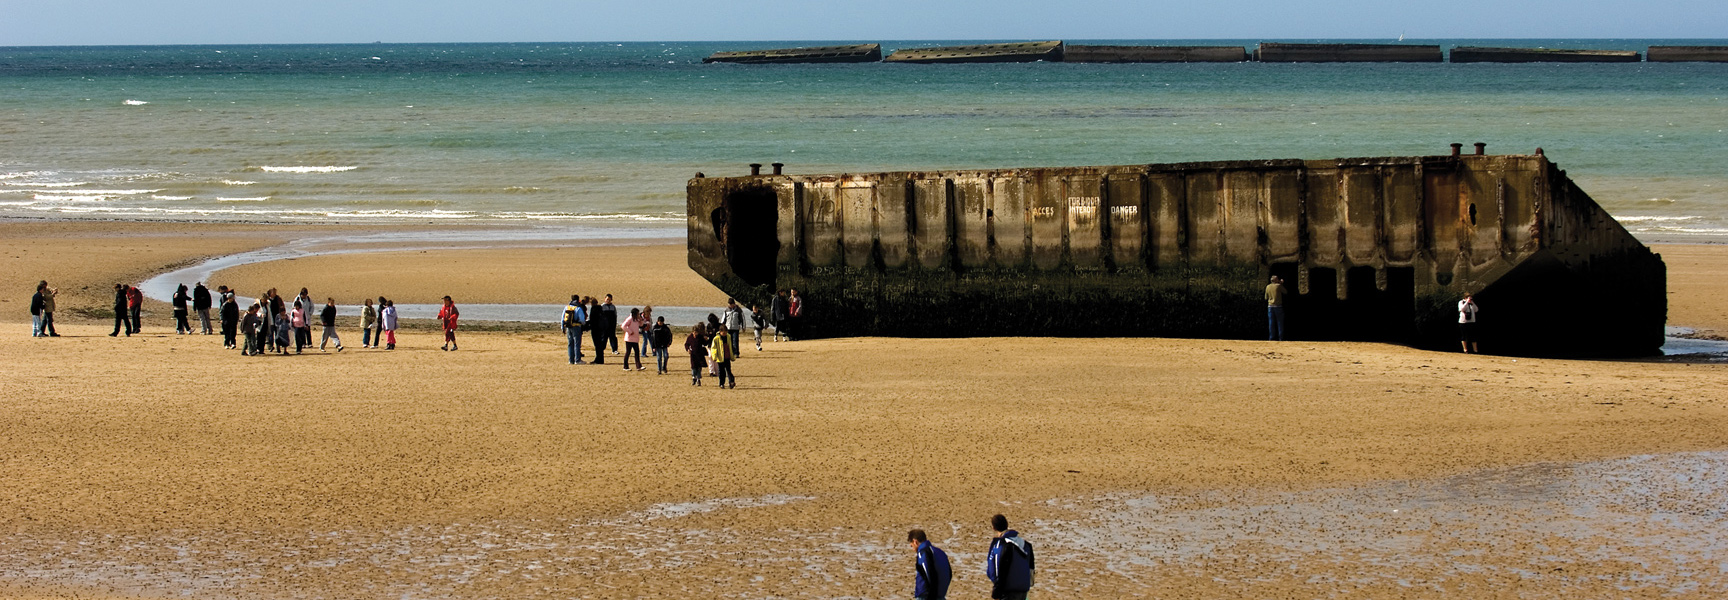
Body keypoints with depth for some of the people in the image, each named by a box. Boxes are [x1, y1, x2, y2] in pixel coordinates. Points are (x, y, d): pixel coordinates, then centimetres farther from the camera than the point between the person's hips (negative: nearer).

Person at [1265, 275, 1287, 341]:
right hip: (1278, 306, -4)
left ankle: (1271, 338, 2)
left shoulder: (1268, 287, 5)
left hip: (1270, 306, 4)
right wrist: (1281, 284, 14)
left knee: (1271, 323, 5)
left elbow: (1266, 297, 11)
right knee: (1280, 323, 1)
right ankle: (1280, 338, -1)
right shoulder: (1278, 286, -8)